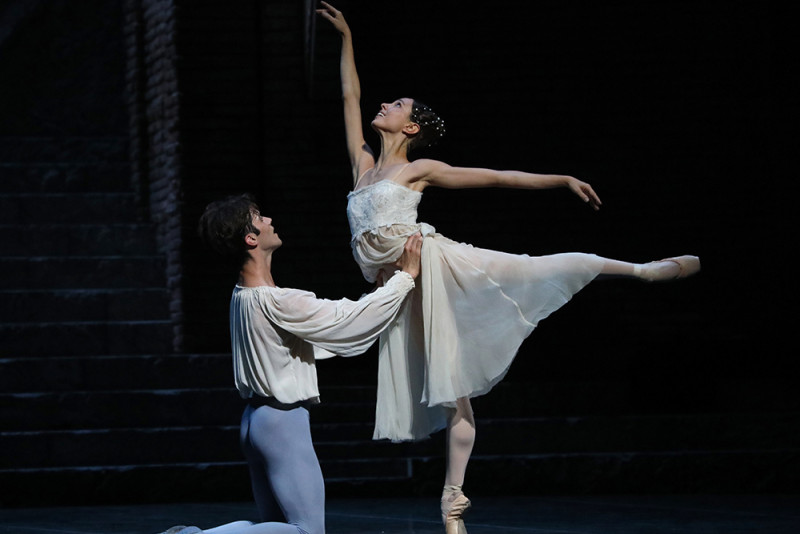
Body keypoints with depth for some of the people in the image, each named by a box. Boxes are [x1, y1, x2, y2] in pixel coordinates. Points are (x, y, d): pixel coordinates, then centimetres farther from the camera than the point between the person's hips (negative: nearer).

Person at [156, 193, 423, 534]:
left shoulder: (242, 297, 9)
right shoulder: (276, 302, -21)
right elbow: (349, 319, -15)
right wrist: (406, 276, -4)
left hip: (256, 416, 10)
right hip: (284, 420, -10)